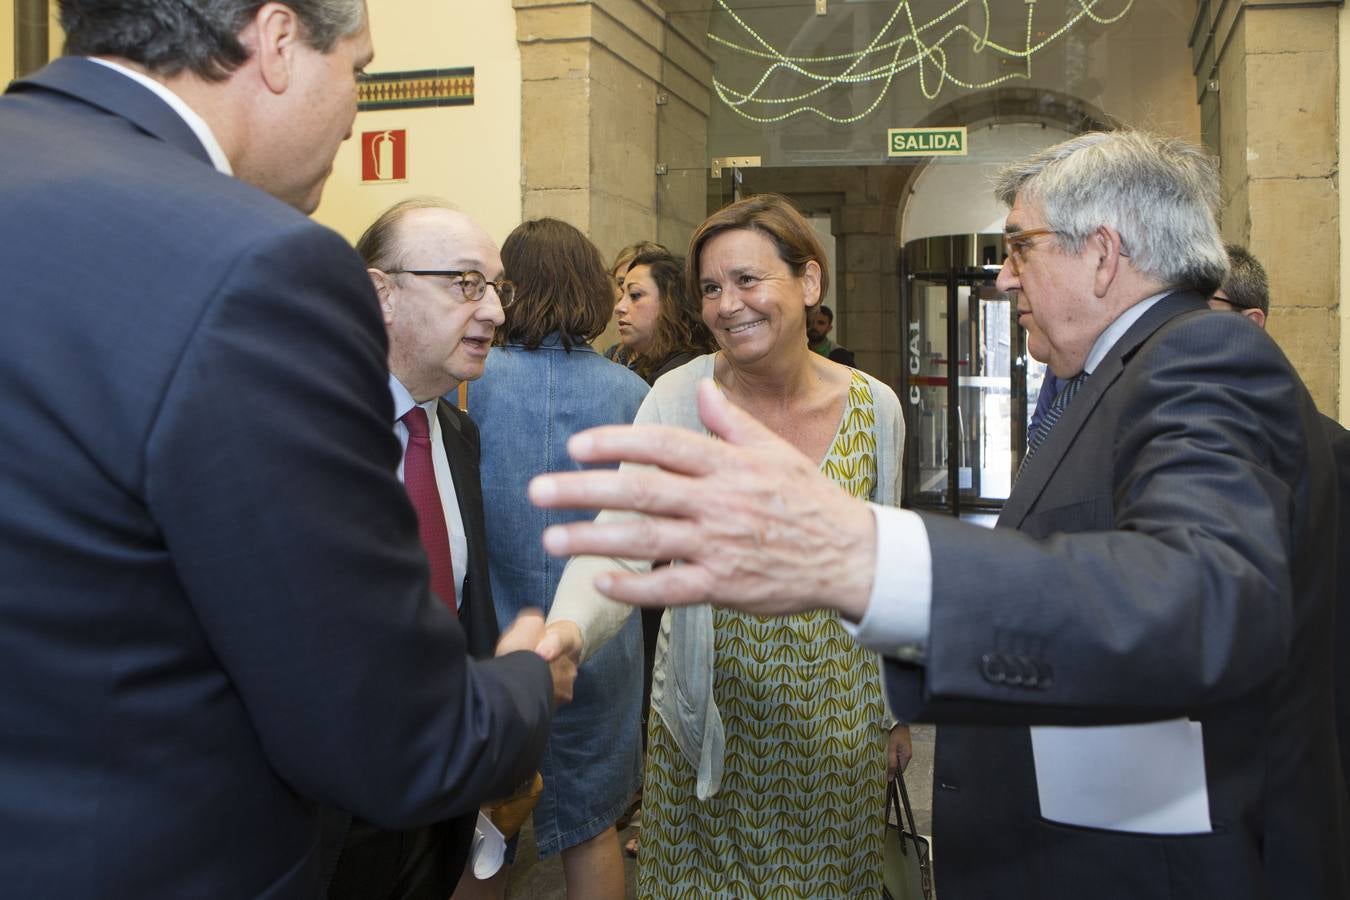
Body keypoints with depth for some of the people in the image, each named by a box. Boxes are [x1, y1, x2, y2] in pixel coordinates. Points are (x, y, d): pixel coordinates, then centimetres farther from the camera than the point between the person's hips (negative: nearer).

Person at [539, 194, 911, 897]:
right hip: (709, 712, -1)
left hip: (833, 714, 1)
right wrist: (569, 628, -44)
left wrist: (894, 708, 10)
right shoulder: (677, 400, -13)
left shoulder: (874, 408, -6)